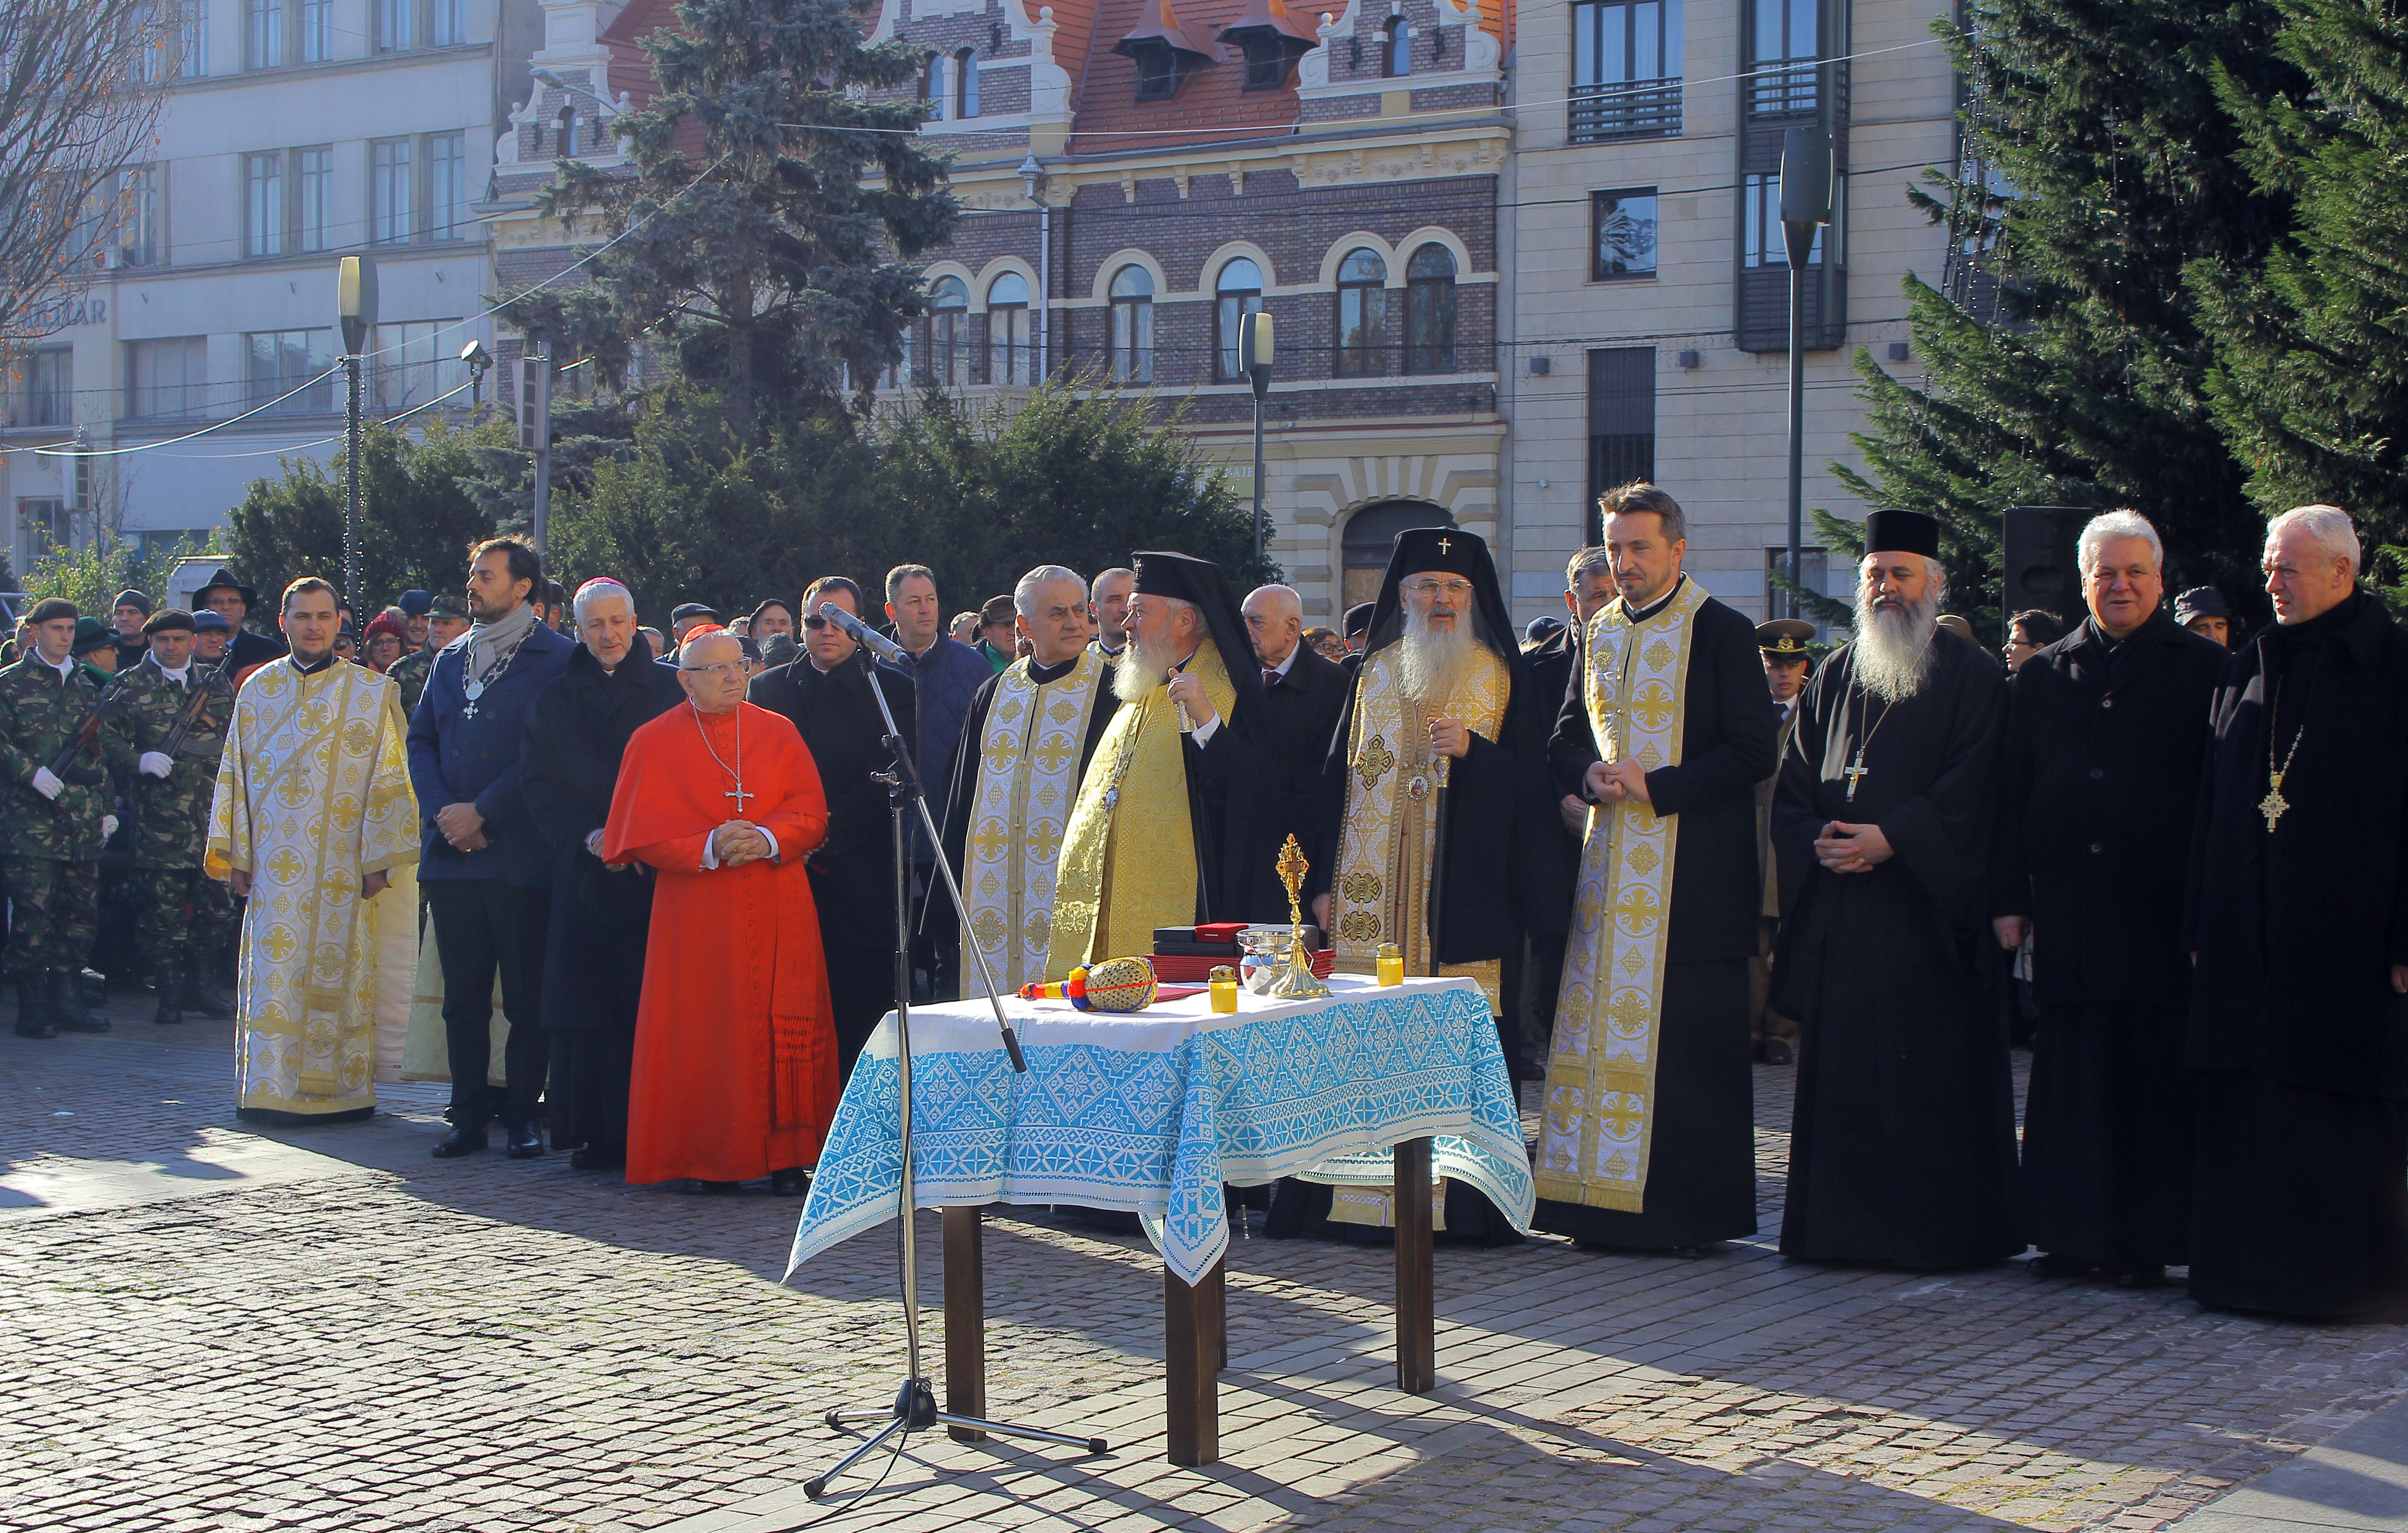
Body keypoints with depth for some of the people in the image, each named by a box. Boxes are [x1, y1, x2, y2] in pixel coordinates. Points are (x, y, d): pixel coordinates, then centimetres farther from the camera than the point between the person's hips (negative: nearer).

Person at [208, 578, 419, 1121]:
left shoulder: (370, 692, 4)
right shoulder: (258, 690, 10)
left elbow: (389, 779, 2)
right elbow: (235, 776, 12)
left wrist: (378, 860, -4)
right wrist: (234, 856, 6)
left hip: (338, 868, -2)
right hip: (273, 867, 2)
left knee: (335, 972, -1)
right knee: (273, 975, 0)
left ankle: (340, 1089, 5)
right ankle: (271, 1090, 5)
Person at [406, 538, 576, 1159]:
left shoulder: (554, 659, -3)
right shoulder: (450, 660, 17)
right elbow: (421, 740, 15)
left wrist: (482, 813, -12)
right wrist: (442, 811, -2)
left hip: (520, 854, -5)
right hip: (451, 853, 6)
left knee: (526, 996, -1)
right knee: (463, 996, 7)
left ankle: (522, 1113, 6)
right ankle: (469, 1114, 12)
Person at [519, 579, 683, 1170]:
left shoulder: (672, 691, 7)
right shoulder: (554, 702, 14)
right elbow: (539, 785, 7)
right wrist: (589, 836, -8)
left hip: (655, 872, -2)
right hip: (584, 873, 2)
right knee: (588, 1002, -1)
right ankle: (597, 1131, 3)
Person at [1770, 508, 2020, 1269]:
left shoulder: (1971, 678, 2)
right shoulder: (1834, 679, 17)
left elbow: (1970, 789, -8)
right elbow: (1793, 785, 14)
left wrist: (1892, 838, -17)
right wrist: (1819, 839, -6)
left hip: (1926, 906, -4)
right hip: (1839, 910, 5)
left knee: (1931, 1078, -5)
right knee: (1841, 1071, 5)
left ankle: (1937, 1227, 1)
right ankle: (1844, 1225, 11)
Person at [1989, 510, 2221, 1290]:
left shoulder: (2204, 670, 4)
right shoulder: (2041, 676, 13)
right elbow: (2012, 795, 12)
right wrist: (2008, 897, 5)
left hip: (2161, 913, -3)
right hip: (2068, 915, 3)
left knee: (2155, 1081, 0)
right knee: (2069, 1076, 6)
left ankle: (2148, 1241, 7)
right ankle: (2072, 1233, 13)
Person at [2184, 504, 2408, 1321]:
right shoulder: (2247, 671, 13)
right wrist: (2201, 927, 9)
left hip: (2342, 939, -5)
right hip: (2246, 941, 5)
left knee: (2340, 1121, 1)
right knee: (2247, 1114, 6)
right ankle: (2253, 1268, 14)